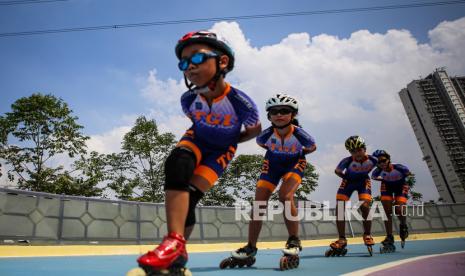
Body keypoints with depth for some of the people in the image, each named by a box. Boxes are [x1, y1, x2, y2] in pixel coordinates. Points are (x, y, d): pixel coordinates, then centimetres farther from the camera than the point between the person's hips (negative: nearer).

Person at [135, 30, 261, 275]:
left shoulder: (241, 103, -29)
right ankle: (175, 240, -34)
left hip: (220, 152, -2)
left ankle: (177, 253, 6)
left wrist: (229, 141, -2)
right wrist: (206, 136, 8)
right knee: (176, 163, -32)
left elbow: (254, 130, -7)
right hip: (196, 140, 2)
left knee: (189, 197, -15)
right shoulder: (188, 99, -18)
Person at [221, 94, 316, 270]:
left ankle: (294, 242, -11)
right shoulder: (267, 134, -27)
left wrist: (297, 154, -1)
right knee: (259, 202, -7)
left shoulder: (299, 134, -31)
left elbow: (312, 148, -6)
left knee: (285, 195, -30)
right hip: (272, 163, 3)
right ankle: (250, 249, 3)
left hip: (294, 163, -2)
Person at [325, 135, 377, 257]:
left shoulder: (372, 160, -25)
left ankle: (367, 235, 3)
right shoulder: (347, 161, -32)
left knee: (365, 206, -21)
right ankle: (342, 239, -2)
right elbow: (337, 171, -12)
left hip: (363, 181, 1)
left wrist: (364, 174, 7)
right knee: (339, 208, -12)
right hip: (348, 181, 0)